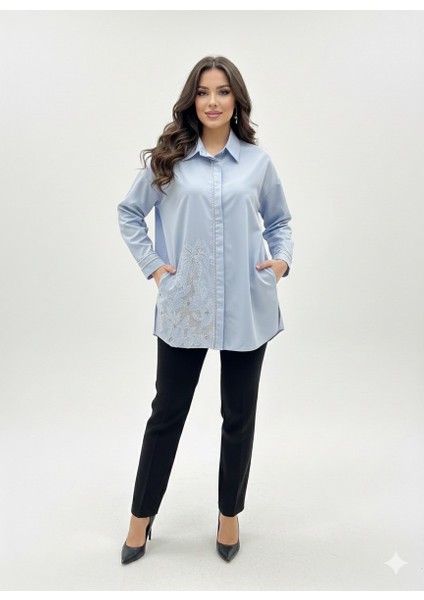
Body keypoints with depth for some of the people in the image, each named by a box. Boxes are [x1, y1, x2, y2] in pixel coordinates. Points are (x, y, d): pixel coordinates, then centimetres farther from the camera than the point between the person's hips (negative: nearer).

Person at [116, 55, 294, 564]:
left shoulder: (257, 161, 6)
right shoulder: (167, 159, 3)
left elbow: (278, 220, 17)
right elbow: (129, 212, 11)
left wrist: (282, 259, -1)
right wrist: (151, 264, 1)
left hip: (247, 307, 1)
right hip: (184, 306, -1)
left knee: (239, 415, 12)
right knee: (167, 411, 10)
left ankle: (229, 514, 35)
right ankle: (142, 516, 32)